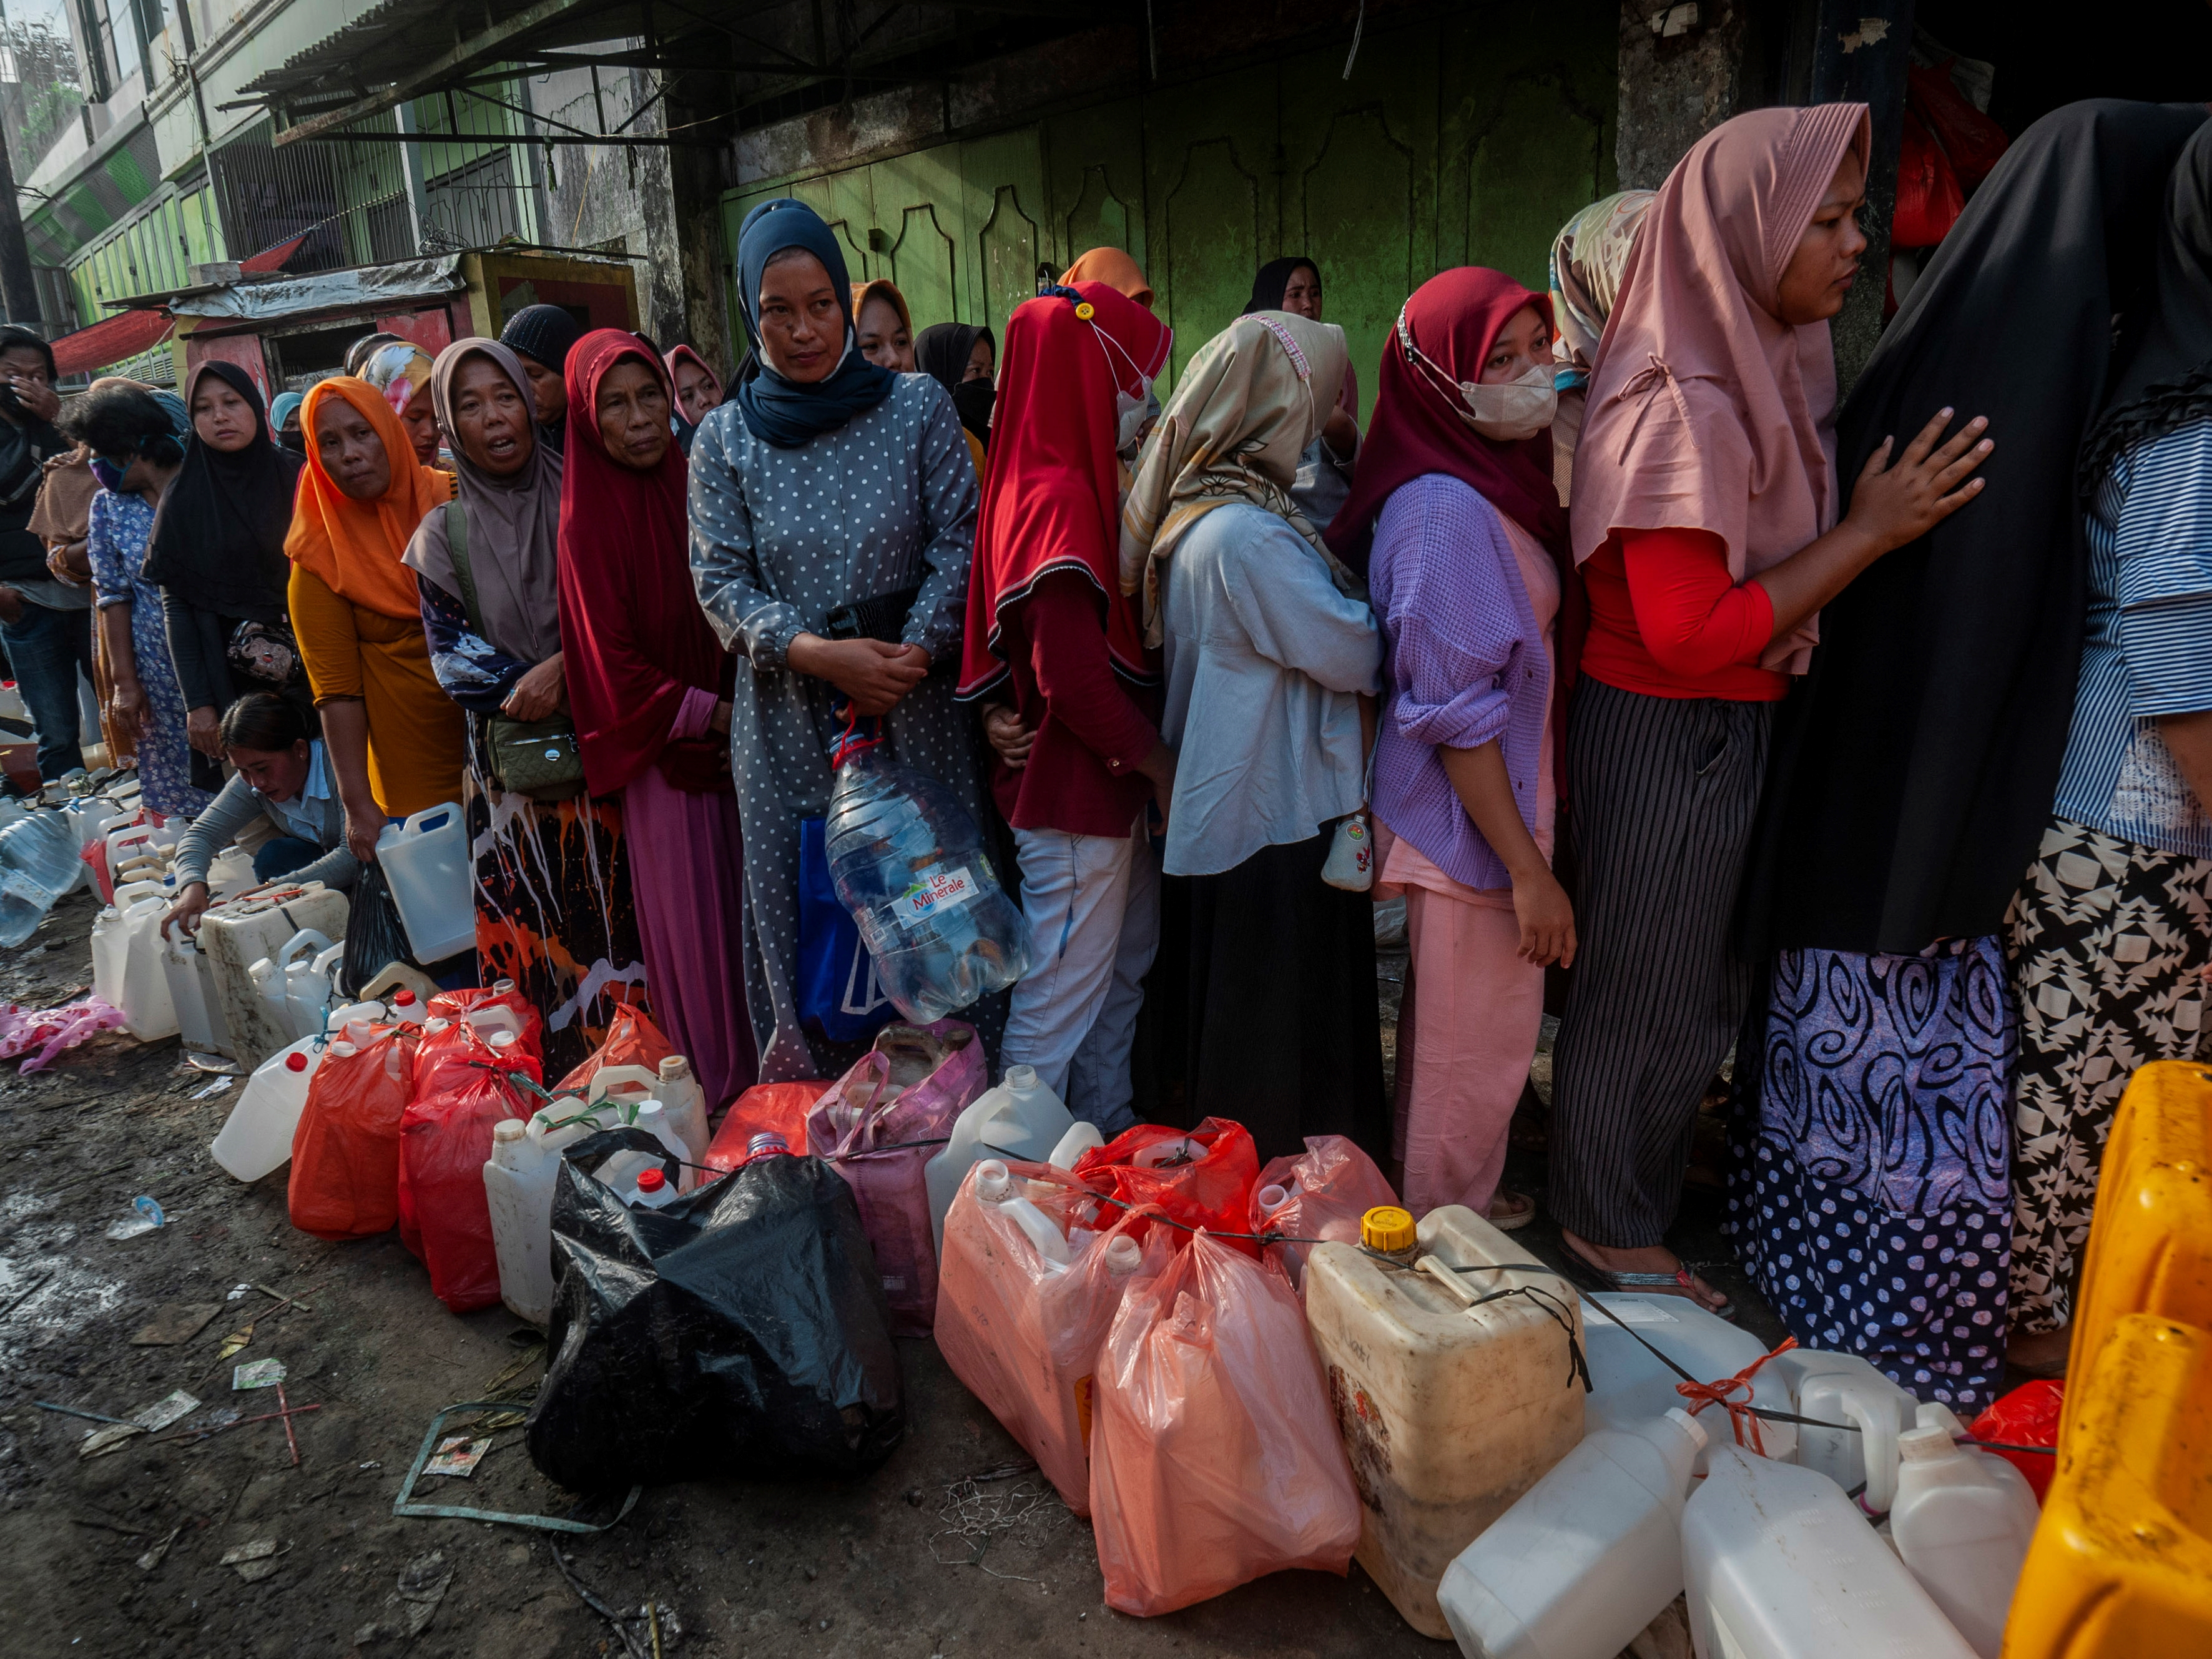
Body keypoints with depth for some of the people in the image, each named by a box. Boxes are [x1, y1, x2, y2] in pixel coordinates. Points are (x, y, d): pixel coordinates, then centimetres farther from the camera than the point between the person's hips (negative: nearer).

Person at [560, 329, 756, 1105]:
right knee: (695, 913, 5)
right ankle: (724, 1077, 22)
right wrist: (718, 716, -13)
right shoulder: (588, 523, -10)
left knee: (762, 899, 9)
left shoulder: (691, 482, 4)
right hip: (662, 746, -4)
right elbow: (616, 666, -11)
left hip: (735, 732, 4)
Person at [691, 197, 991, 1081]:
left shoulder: (918, 406, 2)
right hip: (789, 726, 1)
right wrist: (816, 653, -16)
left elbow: (959, 542, -1)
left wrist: (914, 652, -16)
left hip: (917, 713, 0)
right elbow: (720, 582, 1)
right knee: (805, 916, 6)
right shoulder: (726, 438, 4)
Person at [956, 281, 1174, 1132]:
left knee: (1122, 977, 21)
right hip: (1076, 795, -10)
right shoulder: (1060, 498, -21)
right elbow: (1072, 678, -26)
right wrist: (1159, 764, -14)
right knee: (1058, 1002, 2)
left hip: (1108, 786, 10)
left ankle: (1108, 1140, 37)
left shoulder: (1074, 485, 10)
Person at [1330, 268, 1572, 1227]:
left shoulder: (1495, 482, 9)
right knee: (1475, 1040, 7)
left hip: (1495, 802, 10)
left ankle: (1448, 1203, 42)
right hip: (1472, 823, -10)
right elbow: (1456, 715, -24)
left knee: (1454, 1026, 23)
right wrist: (1527, 868, -21)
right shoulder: (1445, 508, -22)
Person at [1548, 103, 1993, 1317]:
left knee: (1708, 986, 20)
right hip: (1671, 737, -9)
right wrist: (1873, 533, -19)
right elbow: (1688, 638, -24)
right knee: (1649, 993, 6)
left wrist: (1795, 617, 0)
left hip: (1739, 726, 9)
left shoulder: (1772, 369, 7)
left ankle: (1644, 1181, 39)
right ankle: (1609, 1234, 25)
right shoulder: (1685, 407, -22)